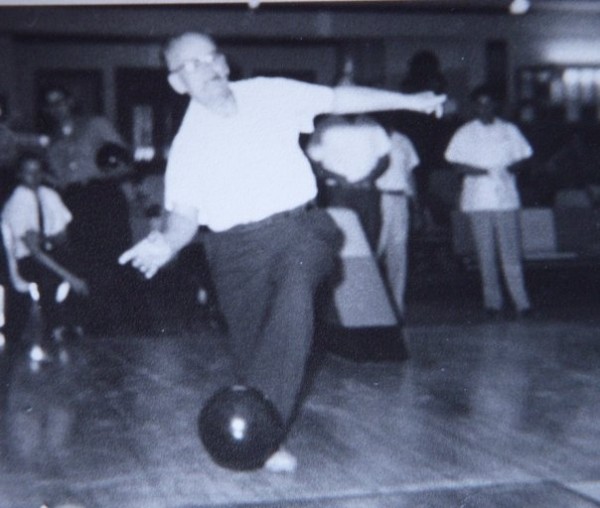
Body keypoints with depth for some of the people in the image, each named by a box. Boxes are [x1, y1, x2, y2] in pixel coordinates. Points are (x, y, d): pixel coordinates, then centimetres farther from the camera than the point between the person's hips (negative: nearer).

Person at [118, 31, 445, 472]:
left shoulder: (270, 94, 3)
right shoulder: (188, 144, -3)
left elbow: (338, 99, 9)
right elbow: (185, 215, -6)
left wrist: (409, 101, 10)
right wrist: (167, 244, -29)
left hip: (299, 227, 0)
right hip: (238, 246, 0)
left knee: (295, 299, -28)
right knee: (251, 348, 3)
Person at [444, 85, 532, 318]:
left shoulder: (509, 130, 10)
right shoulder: (465, 133, 7)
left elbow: (523, 157, 13)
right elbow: (455, 161, 4)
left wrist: (511, 168, -9)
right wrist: (478, 171, -13)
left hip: (506, 198, 0)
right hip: (478, 200, 0)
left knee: (511, 253, -4)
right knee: (486, 254, 1)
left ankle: (521, 301, -3)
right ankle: (492, 300, 9)